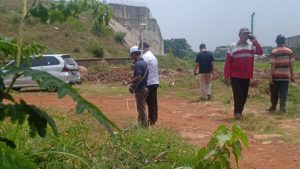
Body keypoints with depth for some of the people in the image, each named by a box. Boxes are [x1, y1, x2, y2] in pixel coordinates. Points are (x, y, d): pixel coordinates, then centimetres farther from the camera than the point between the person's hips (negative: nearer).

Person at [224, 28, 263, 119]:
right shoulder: (232, 46, 0)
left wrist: (254, 40, -11)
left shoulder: (252, 46, 7)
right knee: (238, 94, -7)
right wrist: (226, 75, -7)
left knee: (244, 95, 9)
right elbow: (228, 62, -2)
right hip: (235, 75, -3)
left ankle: (240, 111, 23)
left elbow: (260, 52, -10)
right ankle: (237, 112, 4)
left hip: (247, 76, 3)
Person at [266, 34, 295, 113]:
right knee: (283, 93, 4)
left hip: (276, 76, -2)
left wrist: (270, 77, -11)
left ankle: (273, 107, 22)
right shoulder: (289, 51, 3)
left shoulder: (274, 52, -7)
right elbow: (291, 64, 3)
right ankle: (282, 108, -3)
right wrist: (292, 75, 10)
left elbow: (273, 66, -12)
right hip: (286, 76, 2)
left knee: (274, 93, 12)